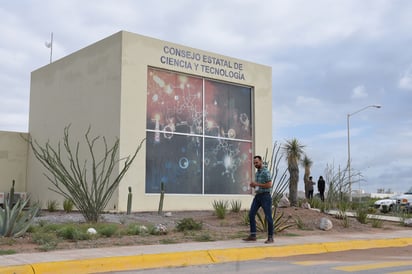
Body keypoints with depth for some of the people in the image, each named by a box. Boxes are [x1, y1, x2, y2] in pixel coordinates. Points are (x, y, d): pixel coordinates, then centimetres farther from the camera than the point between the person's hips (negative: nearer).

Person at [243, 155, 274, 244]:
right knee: (251, 214, 1)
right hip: (257, 196, 8)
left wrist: (257, 184, -16)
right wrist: (253, 185, 4)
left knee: (268, 216, -3)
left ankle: (270, 237, 6)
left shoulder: (266, 172, -11)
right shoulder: (257, 173, 15)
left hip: (265, 196, -8)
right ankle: (252, 236, 7)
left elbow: (269, 185, -19)